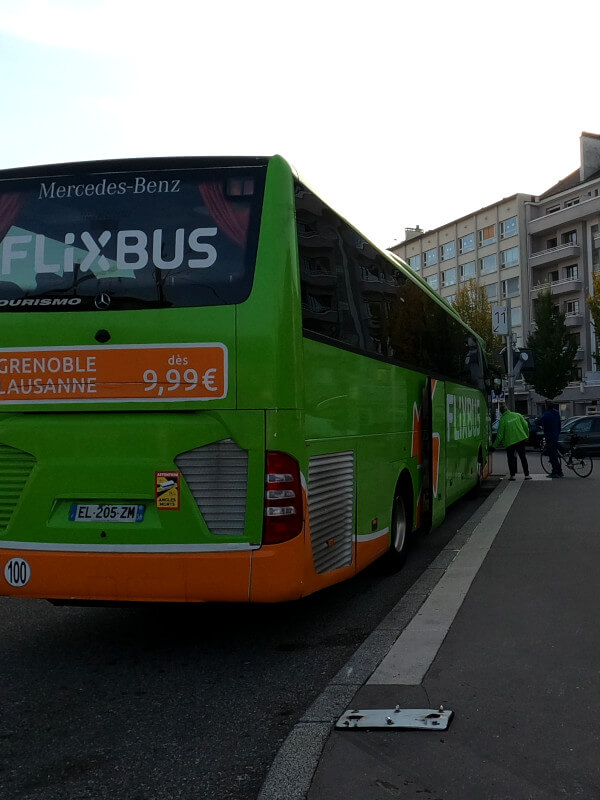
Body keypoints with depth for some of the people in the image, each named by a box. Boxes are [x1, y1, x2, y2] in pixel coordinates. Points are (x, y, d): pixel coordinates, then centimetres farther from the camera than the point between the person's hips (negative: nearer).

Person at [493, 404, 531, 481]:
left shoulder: (502, 420, -11)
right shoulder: (517, 415, 0)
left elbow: (500, 434, -9)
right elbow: (525, 425, 4)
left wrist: (495, 445, 2)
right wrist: (527, 436, 18)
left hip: (509, 442, -3)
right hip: (521, 439, 3)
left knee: (511, 458, 11)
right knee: (523, 457, 10)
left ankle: (512, 475, 6)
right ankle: (527, 475, 10)